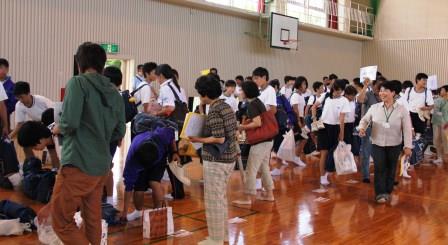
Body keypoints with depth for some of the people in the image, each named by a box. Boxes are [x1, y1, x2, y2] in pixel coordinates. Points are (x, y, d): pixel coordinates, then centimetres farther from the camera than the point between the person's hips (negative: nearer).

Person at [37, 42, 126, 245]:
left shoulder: (78, 82, -8)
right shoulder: (114, 93, 10)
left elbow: (70, 122, -17)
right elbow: (119, 132, 13)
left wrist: (58, 129, 3)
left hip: (79, 164, -7)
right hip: (102, 166, 7)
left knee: (61, 221, 2)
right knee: (93, 219, 17)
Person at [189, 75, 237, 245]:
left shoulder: (214, 112, -19)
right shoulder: (226, 106, 9)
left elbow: (219, 139, -23)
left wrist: (197, 139, -15)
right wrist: (204, 133, 18)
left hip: (216, 161, -9)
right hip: (229, 158, 10)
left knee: (213, 200, 2)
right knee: (221, 197, 20)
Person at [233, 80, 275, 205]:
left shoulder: (252, 105, -16)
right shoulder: (258, 101, 12)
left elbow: (258, 123, -25)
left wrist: (242, 127, -13)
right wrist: (246, 124, 16)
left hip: (260, 141, -10)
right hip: (266, 140, 10)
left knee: (251, 170, -2)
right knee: (264, 167, 18)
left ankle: (247, 198, 5)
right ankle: (269, 194, 25)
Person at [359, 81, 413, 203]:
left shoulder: (401, 109, -7)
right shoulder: (374, 107, -3)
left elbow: (407, 129, -7)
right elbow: (365, 120, 8)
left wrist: (408, 146, -11)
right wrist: (362, 127, -16)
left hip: (394, 145, 0)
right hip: (377, 144, 0)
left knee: (390, 169, 10)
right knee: (379, 168, -6)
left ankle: (387, 192, 27)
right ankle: (380, 193, 1)